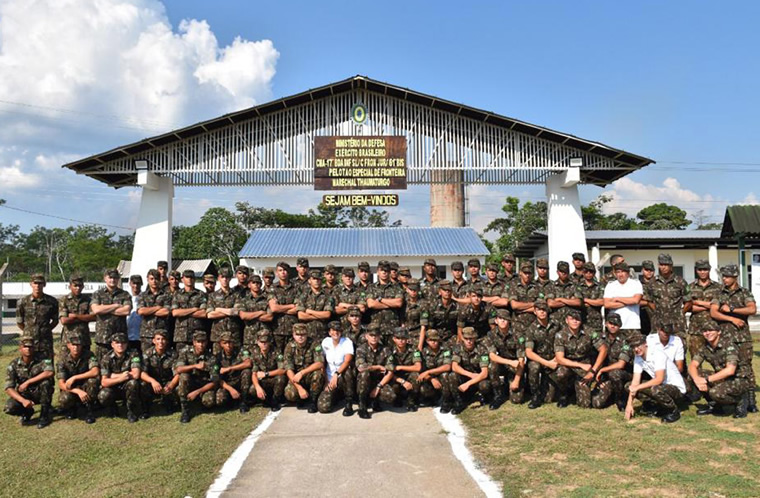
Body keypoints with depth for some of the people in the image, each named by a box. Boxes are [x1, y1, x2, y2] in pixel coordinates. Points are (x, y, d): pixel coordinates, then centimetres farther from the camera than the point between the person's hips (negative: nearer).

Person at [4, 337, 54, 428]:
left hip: (40, 393, -1)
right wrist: (23, 400, -33)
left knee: (46, 382, -32)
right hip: (23, 394, 1)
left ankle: (45, 416, -15)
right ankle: (27, 412, 11)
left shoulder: (42, 359, -14)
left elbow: (50, 372, -34)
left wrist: (27, 382, -31)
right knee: (9, 408, -26)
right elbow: (9, 388, -16)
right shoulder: (13, 365, -10)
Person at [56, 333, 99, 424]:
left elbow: (95, 372, -31)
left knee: (94, 379, -32)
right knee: (63, 400, -34)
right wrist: (78, 391, -36)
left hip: (85, 388, 0)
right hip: (70, 389, 0)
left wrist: (74, 378, -32)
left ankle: (88, 409, -12)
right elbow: (61, 384, -20)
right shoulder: (63, 360, -14)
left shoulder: (88, 355, -14)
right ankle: (71, 408, 6)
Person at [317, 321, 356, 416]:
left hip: (344, 379, -3)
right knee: (323, 407, -19)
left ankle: (349, 403, -19)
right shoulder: (325, 342, 3)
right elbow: (322, 362, 7)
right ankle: (338, 395, 18)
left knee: (346, 370, -39)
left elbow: (347, 361, -21)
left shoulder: (347, 342, -8)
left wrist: (336, 374, -35)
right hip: (330, 379, 3)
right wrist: (325, 380, -2)